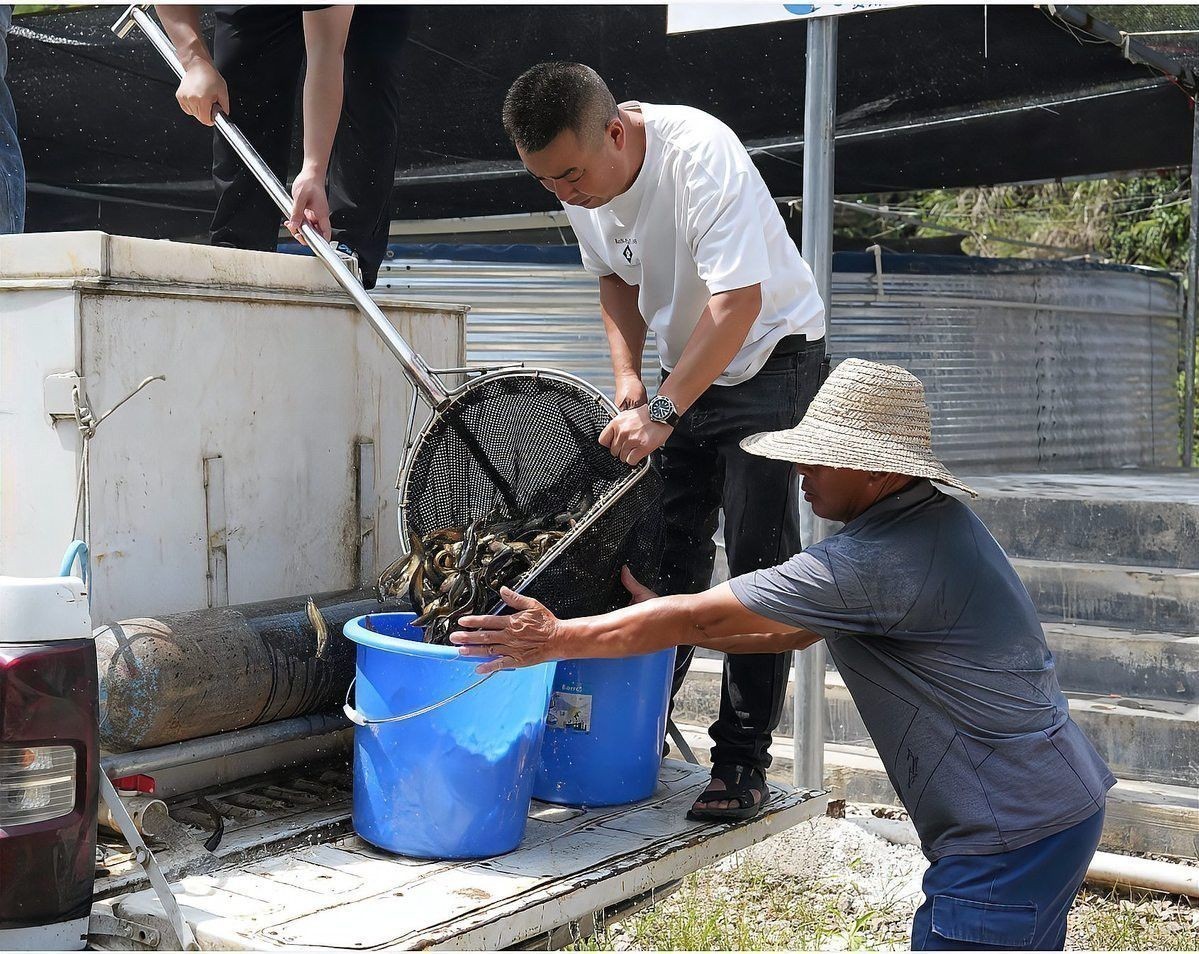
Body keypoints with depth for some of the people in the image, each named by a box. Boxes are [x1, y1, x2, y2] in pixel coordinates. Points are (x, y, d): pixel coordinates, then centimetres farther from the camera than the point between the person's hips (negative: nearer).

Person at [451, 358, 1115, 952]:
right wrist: (664, 618, 12)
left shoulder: (874, 563, -23)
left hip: (1011, 836, -10)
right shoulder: (936, 517, 8)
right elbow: (792, 631, 14)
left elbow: (702, 617, -18)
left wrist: (557, 639, -10)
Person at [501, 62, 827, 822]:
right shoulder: (580, 177, -7)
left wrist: (664, 410, -34)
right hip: (685, 366, 6)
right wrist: (629, 376, -5)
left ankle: (744, 761, -3)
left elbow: (738, 303, -32)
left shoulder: (701, 155, -30)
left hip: (770, 355, -6)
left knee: (758, 559, -10)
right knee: (667, 554, 5)